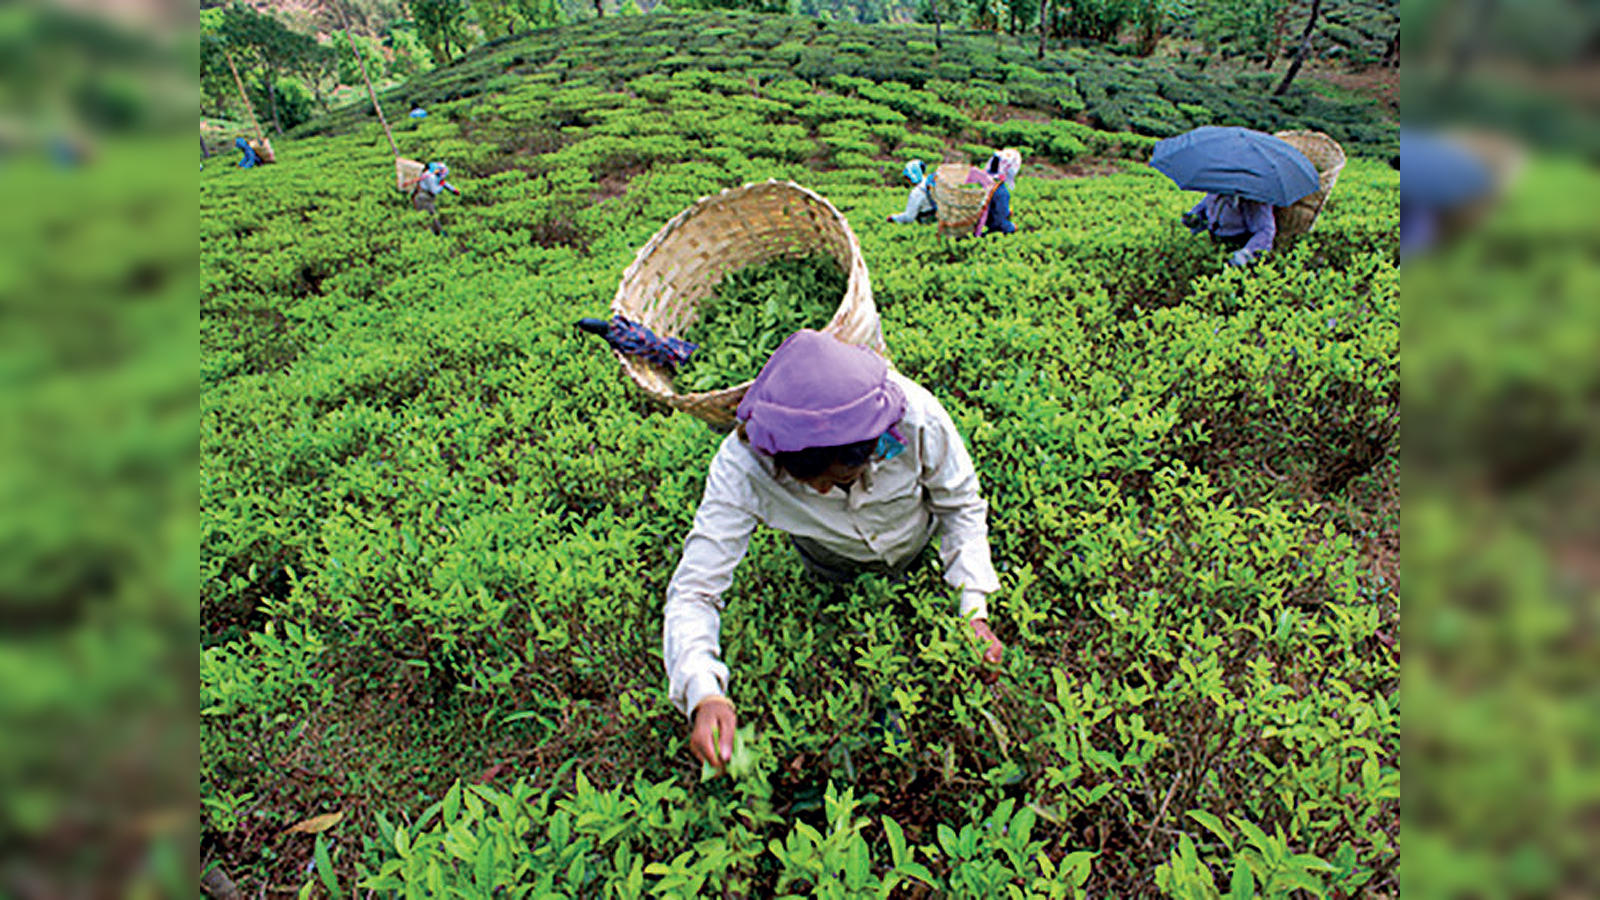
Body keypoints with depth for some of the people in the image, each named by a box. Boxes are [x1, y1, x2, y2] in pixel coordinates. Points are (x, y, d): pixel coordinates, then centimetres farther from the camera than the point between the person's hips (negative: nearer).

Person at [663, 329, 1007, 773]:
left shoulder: (916, 418, -43)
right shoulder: (742, 466, -43)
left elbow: (961, 507, -22)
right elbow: (693, 593, -39)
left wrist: (974, 609, -33)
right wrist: (704, 695, -56)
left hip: (916, 548, 0)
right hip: (834, 567, 0)